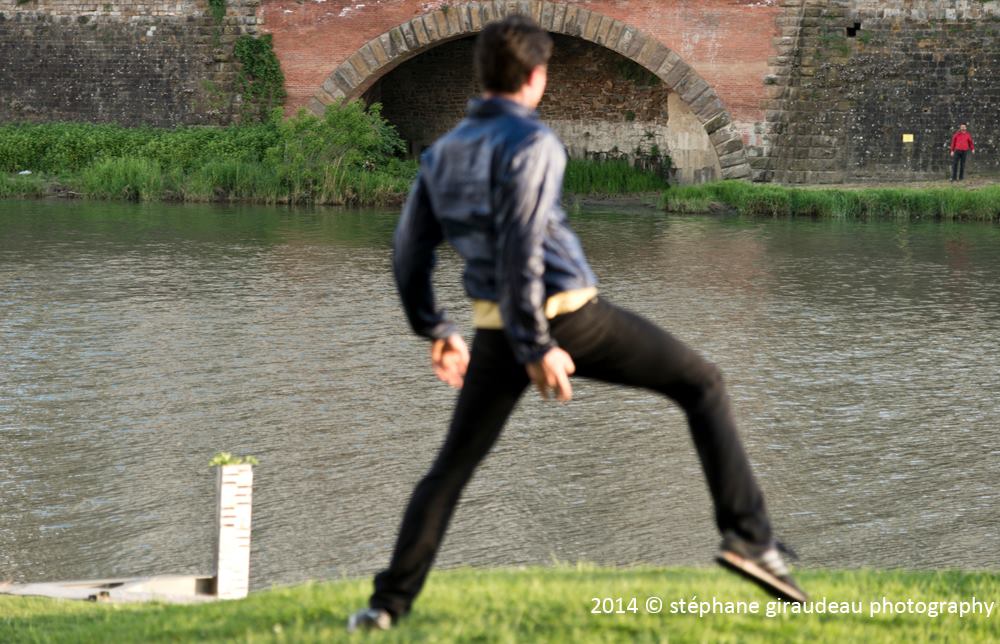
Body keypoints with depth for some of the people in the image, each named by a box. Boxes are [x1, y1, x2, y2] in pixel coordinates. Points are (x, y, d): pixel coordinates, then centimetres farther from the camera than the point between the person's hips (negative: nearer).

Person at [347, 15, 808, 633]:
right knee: (701, 383, 9)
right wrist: (539, 348, -21)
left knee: (454, 464, 16)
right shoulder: (532, 142, -13)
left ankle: (390, 603, 9)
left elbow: (409, 252, 12)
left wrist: (436, 331, 24)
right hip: (569, 316, -6)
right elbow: (521, 246, -22)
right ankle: (749, 536, 0)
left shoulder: (442, 153, 9)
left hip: (498, 327, 6)